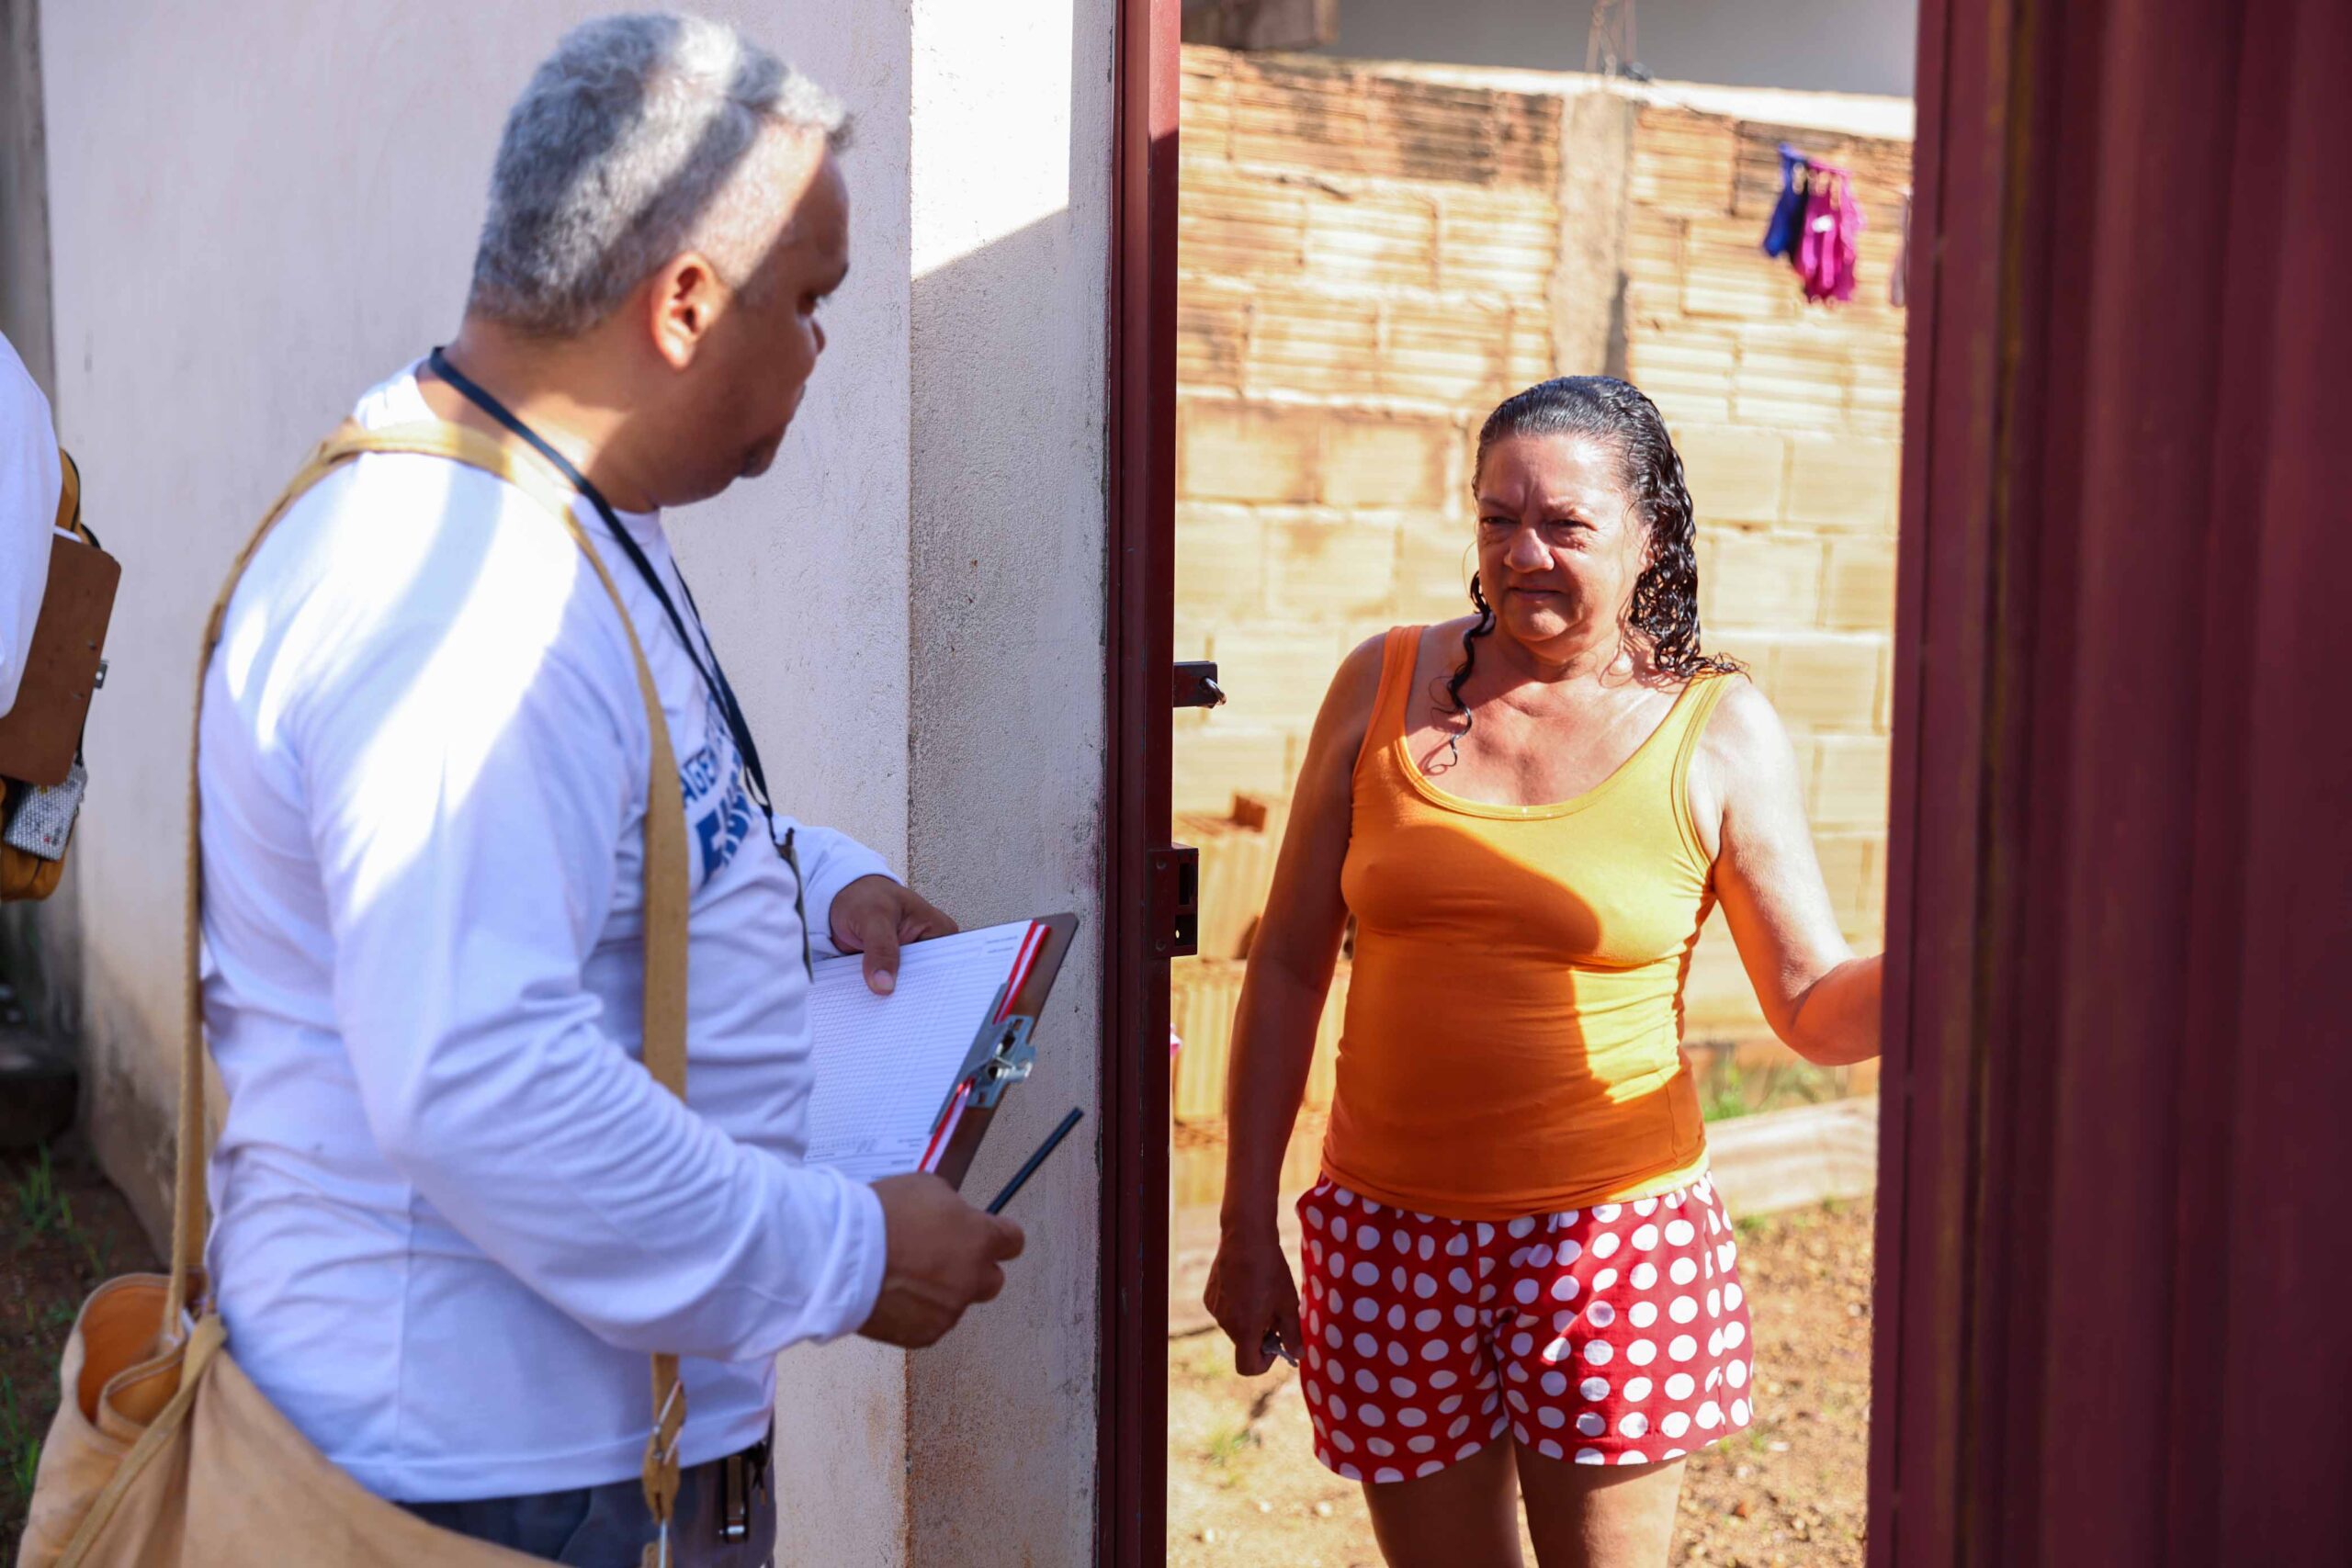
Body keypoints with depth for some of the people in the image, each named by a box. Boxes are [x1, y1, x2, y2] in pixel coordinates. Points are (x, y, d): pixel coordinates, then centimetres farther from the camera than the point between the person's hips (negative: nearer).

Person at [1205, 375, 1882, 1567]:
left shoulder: (1717, 730, -3)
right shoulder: (1385, 686, 1)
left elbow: (1817, 1008, 0)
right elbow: (1289, 966, 5)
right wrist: (1245, 1225, 5)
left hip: (1611, 1233, -2)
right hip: (1390, 1230, 2)